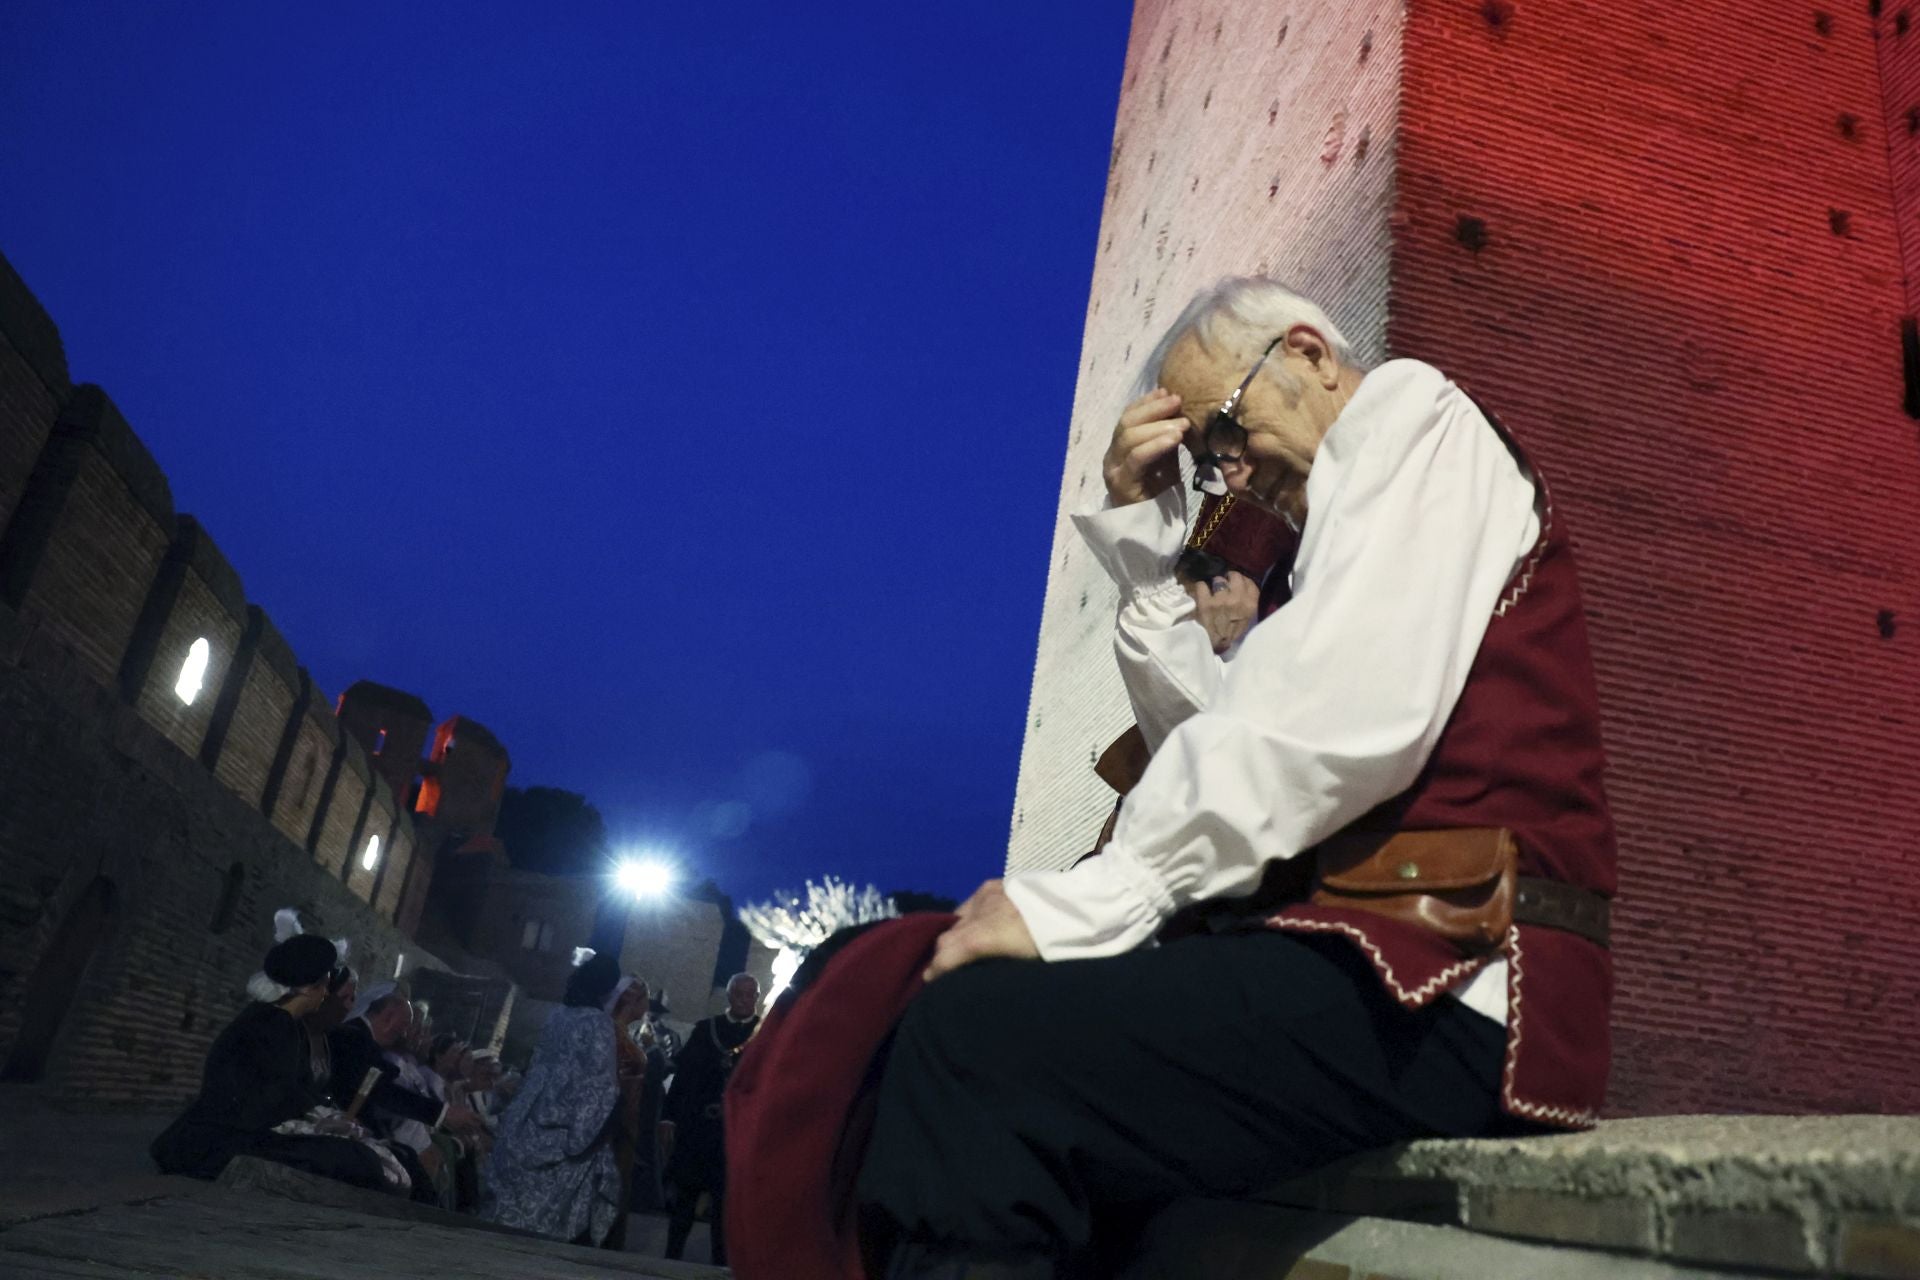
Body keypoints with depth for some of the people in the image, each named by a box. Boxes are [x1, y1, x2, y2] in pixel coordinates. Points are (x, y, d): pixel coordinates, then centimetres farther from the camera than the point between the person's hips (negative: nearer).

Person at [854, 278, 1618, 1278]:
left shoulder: (1413, 416, 1)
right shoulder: (1349, 530, 27)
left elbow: (1340, 721, -17)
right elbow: (1213, 731, 18)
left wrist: (1075, 905, -18)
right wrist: (1142, 527, 14)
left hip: (1443, 984, -9)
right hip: (1376, 968, 9)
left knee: (974, 1037, -25)